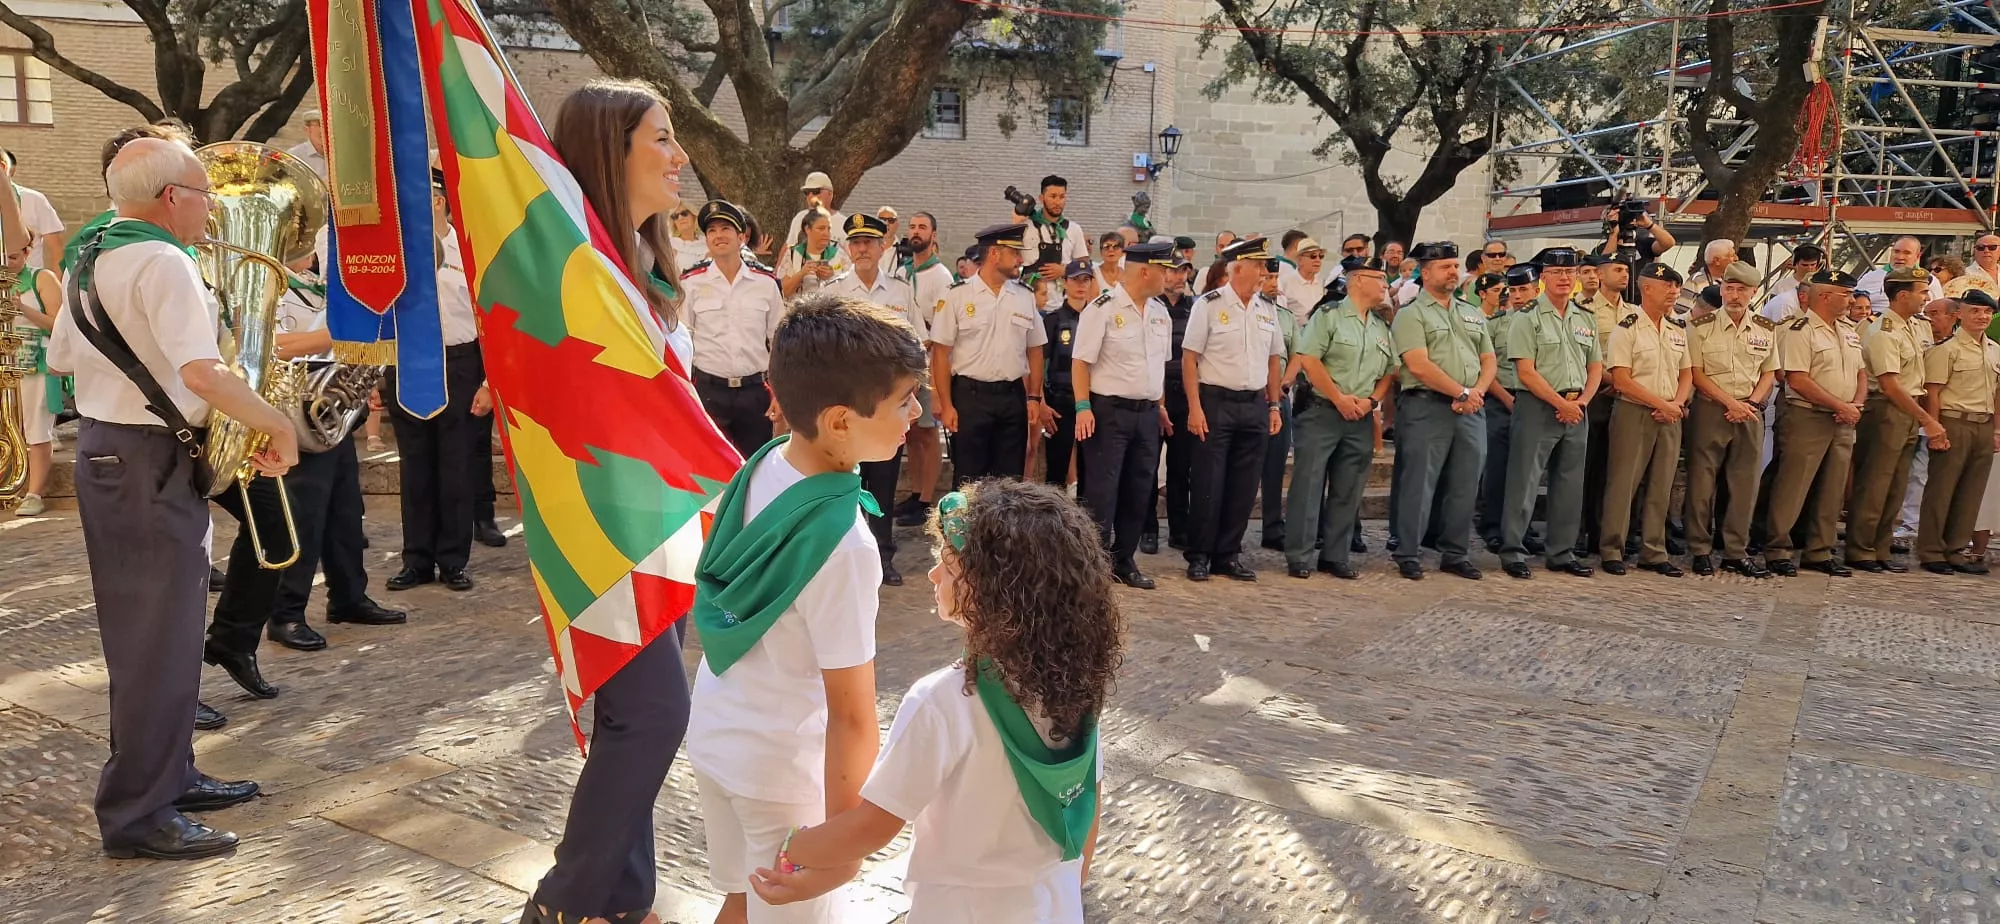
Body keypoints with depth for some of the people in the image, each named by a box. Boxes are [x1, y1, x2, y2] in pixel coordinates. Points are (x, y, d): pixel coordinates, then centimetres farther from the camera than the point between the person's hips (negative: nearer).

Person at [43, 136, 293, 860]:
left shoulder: (90, 259, 12)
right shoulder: (163, 263, -18)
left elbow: (62, 358, 21)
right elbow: (202, 373, -30)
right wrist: (279, 426, -21)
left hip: (101, 450, 10)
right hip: (151, 460, -10)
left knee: (141, 629, 17)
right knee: (162, 638, -3)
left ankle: (169, 775, 29)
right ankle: (138, 815, 4)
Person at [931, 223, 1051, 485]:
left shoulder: (1025, 297, 7)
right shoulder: (958, 296, -5)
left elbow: (1034, 352, 12)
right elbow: (941, 353, -5)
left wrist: (1034, 398, 5)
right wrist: (946, 405, -9)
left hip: (1013, 397, 4)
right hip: (970, 396, -4)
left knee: (1010, 480, 10)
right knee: (968, 480, 3)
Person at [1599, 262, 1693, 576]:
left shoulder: (1678, 329, 13)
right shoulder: (1627, 329, -7)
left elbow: (1686, 374, 16)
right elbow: (1621, 380, -13)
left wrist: (1676, 403, -4)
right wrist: (1660, 404, -14)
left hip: (1670, 417, 6)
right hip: (1634, 413, -6)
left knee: (1661, 487, 8)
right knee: (1623, 484, -4)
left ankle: (1654, 553, 15)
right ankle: (1611, 551, 3)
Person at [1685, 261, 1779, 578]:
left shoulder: (1767, 329, 9)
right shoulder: (1701, 326, -3)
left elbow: (1769, 373, 12)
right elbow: (1695, 373, -5)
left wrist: (1750, 403, -6)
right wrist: (1730, 402, -13)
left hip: (1750, 412, 3)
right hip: (1709, 410, -3)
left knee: (1744, 483, 5)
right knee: (1702, 480, -2)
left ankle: (1736, 552, 12)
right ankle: (1701, 550, 7)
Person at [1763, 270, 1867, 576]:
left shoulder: (1850, 332, 15)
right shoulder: (1800, 331, -9)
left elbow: (1861, 373, 19)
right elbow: (1797, 379, -17)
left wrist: (1855, 405, -1)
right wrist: (1840, 405, -15)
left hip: (1843, 423, 8)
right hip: (1807, 419, -8)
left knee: (1832, 492, 10)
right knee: (1792, 488, -6)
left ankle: (1819, 553, 18)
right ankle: (1778, 551, 0)